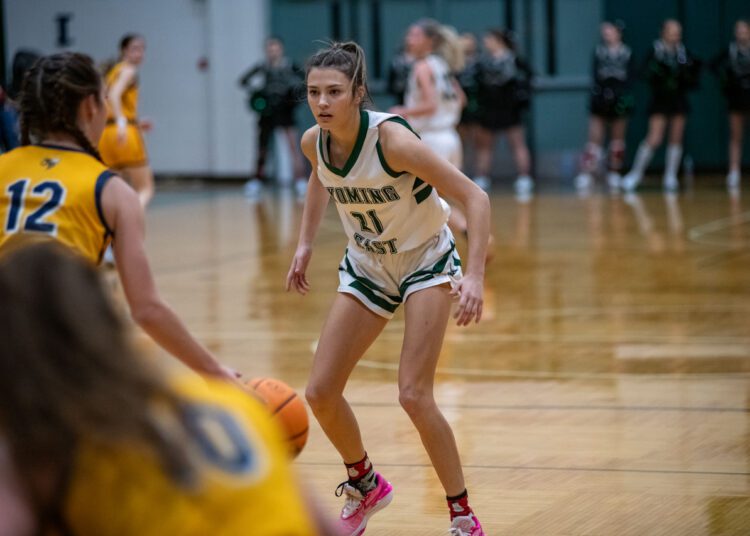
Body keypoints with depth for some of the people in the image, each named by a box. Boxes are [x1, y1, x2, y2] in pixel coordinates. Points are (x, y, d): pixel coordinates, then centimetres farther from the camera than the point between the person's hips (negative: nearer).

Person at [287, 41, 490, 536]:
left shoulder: (391, 138, -31)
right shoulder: (314, 142, -13)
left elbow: (474, 197, -30)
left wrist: (475, 276, -39)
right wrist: (306, 244, 10)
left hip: (427, 263, -6)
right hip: (367, 267, 6)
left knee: (414, 395, -19)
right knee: (320, 393, 1)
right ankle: (365, 486, 29)